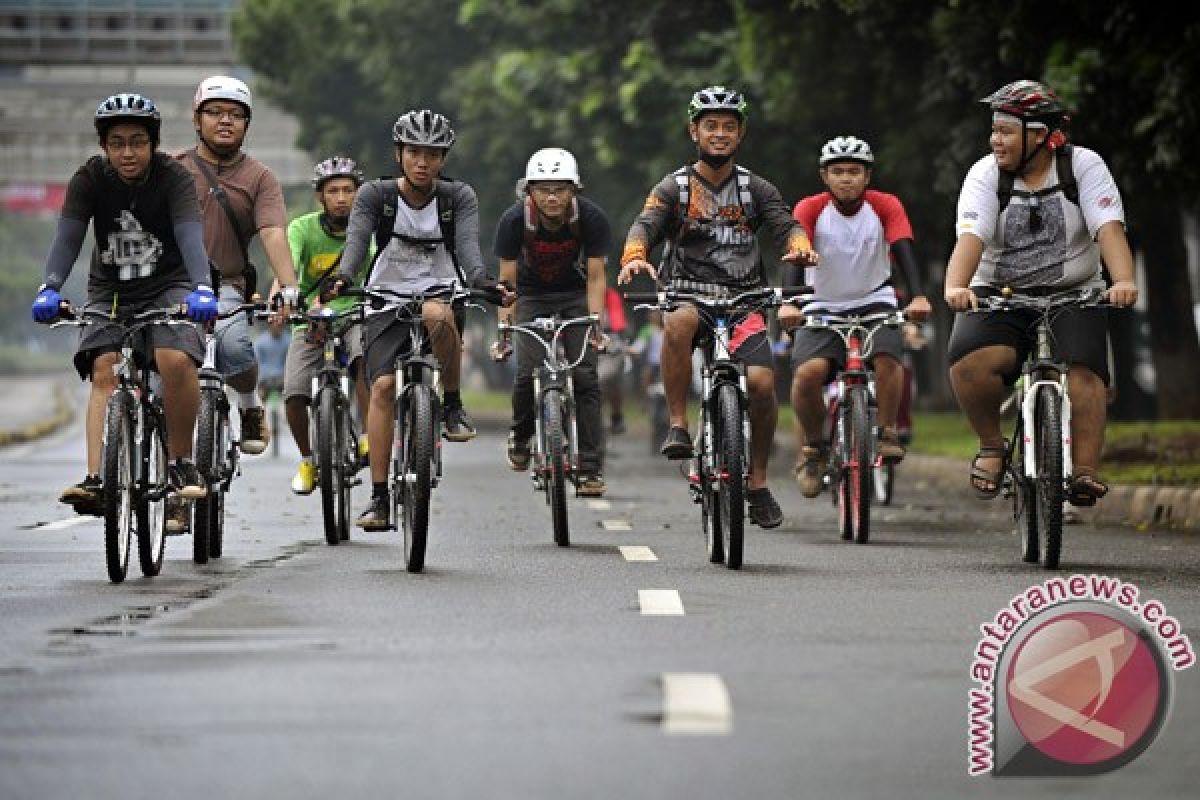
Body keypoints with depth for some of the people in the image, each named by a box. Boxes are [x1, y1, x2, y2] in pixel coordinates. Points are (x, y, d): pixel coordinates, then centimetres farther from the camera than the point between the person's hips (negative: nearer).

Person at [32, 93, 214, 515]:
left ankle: (181, 461, -9)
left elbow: (190, 235, -29)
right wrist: (49, 289, -37)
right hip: (109, 292, 2)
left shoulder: (173, 176, -16)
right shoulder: (90, 178, -10)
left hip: (167, 287, -2)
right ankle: (96, 479, -32)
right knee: (104, 371, -21)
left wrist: (202, 289, -47)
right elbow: (67, 236, -19)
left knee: (175, 360, -28)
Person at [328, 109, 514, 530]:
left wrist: (484, 282, -41)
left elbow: (468, 244, -19)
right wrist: (342, 280, -42)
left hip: (440, 290, -1)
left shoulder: (458, 196, -5)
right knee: (382, 385, -17)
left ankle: (453, 404, -17)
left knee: (436, 313, -38)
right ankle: (379, 497, -12)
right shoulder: (375, 194, -7)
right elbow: (356, 240, -20)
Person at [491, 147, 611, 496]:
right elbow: (507, 279, -20)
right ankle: (520, 435, 15)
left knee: (585, 376, -13)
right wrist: (504, 324, -32)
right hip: (533, 295, 0)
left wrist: (595, 323, -32)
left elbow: (596, 277, -20)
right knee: (529, 372, -17)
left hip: (576, 295, 0)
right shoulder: (514, 219, -24)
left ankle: (590, 468, -11)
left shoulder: (592, 218, -23)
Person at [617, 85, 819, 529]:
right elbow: (644, 226, -12)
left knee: (761, 381, -19)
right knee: (681, 321, -38)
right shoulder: (674, 188, 2)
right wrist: (634, 257, -36)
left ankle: (757, 480, 2)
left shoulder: (755, 189, 8)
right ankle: (678, 425, -27)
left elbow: (786, 225, -6)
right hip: (688, 292, -2)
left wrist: (800, 247, -31)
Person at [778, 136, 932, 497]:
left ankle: (888, 433, -10)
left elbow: (904, 250, -23)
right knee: (807, 373, -25)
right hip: (823, 306, 0)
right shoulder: (810, 209, -12)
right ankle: (812, 448, -1)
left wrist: (918, 296, -41)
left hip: (874, 301, 0)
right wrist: (788, 302, -44)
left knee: (888, 357, -31)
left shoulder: (886, 206, -10)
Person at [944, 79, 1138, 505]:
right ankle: (991, 446, -6)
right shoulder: (986, 174, -5)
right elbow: (971, 238, -19)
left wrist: (1124, 281, -38)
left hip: (1073, 294, 0)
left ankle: (1085, 471, -24)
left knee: (1082, 368, -28)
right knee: (969, 358, -28)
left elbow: (1109, 229, -19)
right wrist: (955, 287, -40)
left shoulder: (1084, 165, -6)